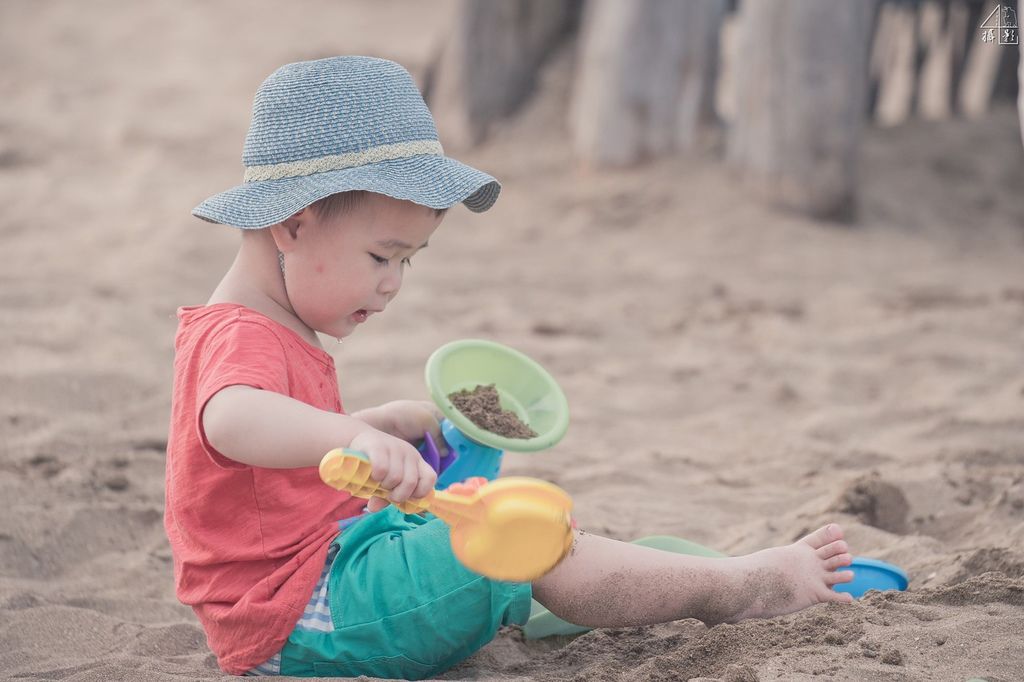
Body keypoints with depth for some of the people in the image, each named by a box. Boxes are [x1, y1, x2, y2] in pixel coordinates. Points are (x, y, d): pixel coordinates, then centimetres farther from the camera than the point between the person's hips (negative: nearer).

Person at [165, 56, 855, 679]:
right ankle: (731, 588, -9)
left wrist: (388, 422, 21)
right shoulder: (241, 340, -21)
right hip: (306, 622, -12)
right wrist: (355, 436, -62)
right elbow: (232, 420, -47)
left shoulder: (272, 337, 16)